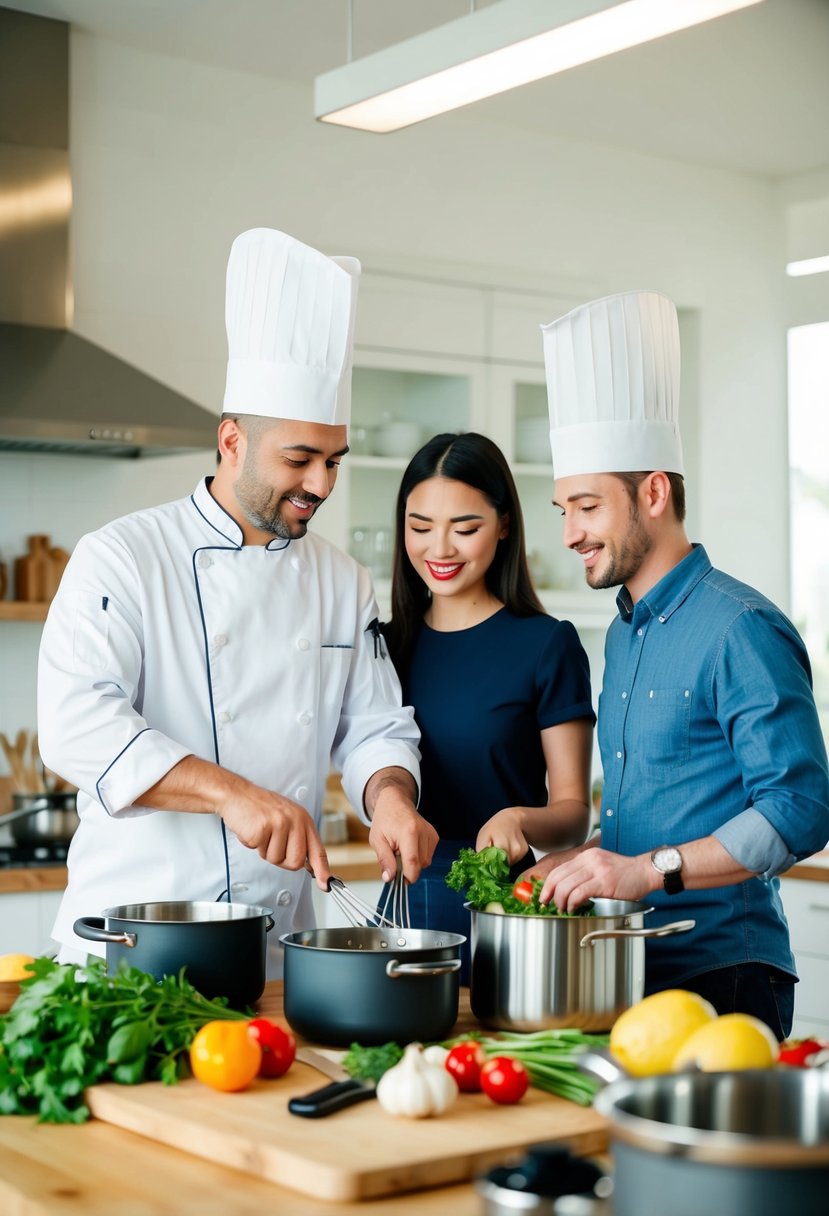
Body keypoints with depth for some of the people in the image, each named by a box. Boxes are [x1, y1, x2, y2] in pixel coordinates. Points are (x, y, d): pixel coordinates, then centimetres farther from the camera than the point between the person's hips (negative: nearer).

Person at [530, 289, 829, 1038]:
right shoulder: (625, 632, 15)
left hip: (722, 977, -8)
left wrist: (649, 868, -25)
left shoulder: (740, 629, -14)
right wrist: (580, 862, 7)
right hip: (629, 970, 8)